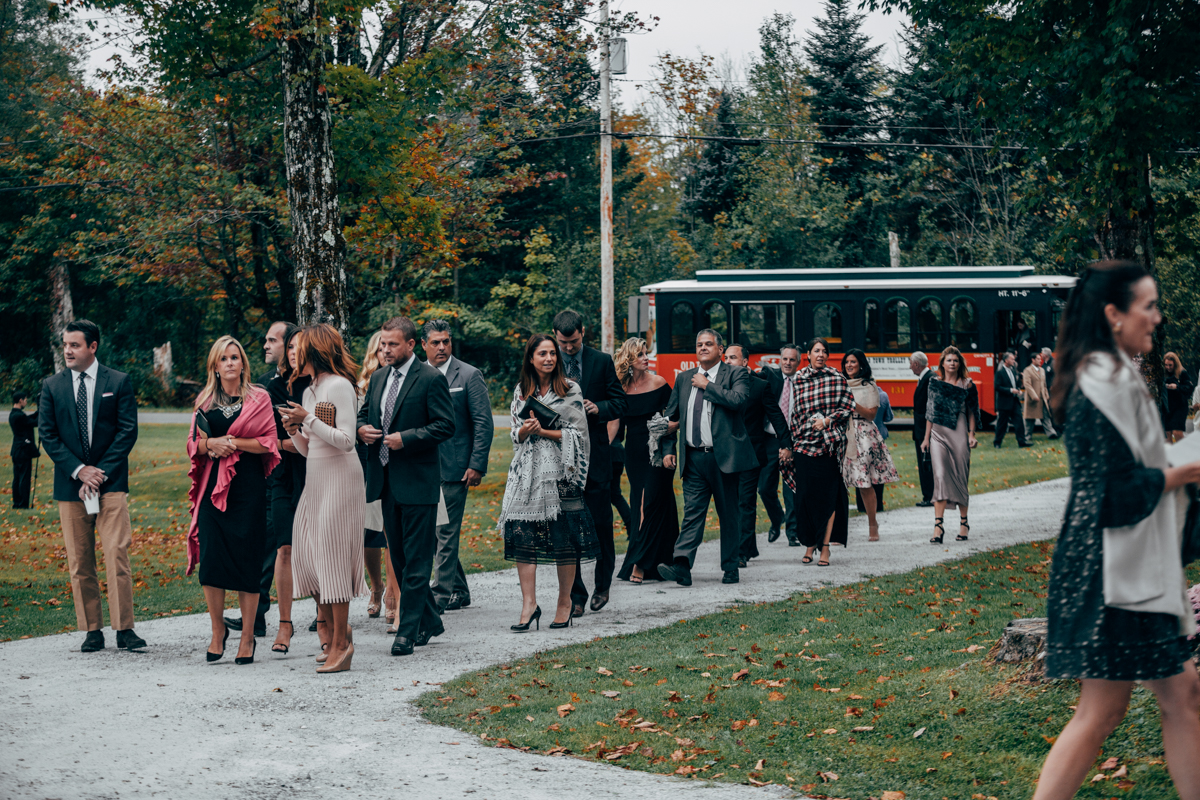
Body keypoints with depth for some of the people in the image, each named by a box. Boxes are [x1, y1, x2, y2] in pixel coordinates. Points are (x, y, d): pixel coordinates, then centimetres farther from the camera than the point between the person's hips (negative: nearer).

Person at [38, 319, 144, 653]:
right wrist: (79, 471, -8)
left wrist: (101, 473, -9)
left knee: (117, 555, -11)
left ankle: (124, 629, -9)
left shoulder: (119, 383, 4)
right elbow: (48, 436, 4)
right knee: (79, 562, 2)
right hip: (70, 486, 2)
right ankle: (92, 631, 8)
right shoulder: (52, 387, 9)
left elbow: (128, 431, -1)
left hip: (111, 483, -2)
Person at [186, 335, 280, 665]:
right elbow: (193, 443, 11)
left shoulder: (259, 398, 5)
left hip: (248, 486, -2)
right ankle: (218, 630, 10)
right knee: (210, 557, -5)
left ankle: (248, 636, 5)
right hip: (212, 486, 2)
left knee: (247, 559, -3)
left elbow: (270, 442, 0)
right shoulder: (205, 400, 12)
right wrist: (212, 443, -10)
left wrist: (236, 443, -12)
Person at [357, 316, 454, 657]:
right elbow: (363, 414, 23)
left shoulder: (431, 379, -8)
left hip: (417, 481, -8)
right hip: (386, 481, 8)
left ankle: (408, 629, -4)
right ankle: (429, 621, 24)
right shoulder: (378, 379, 14)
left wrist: (406, 438, -19)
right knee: (398, 557, 13)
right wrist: (362, 429, 0)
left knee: (416, 560, -5)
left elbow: (445, 426, -12)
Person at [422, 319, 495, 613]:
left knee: (446, 533, -5)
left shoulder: (469, 376, -3)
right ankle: (459, 591, 21)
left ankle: (441, 594, 0)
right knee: (434, 531, 9)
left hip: (453, 467, -5)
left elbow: (484, 424, -4)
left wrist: (477, 466, -11)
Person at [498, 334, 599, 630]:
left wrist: (543, 431, -11)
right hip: (527, 471, 3)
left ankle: (565, 601, 13)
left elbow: (578, 434, -3)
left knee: (563, 537, 0)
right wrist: (525, 430, -8)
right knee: (522, 533, -7)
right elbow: (516, 433, 15)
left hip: (559, 471, -3)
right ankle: (529, 604, -6)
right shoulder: (521, 392, 12)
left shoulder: (570, 390, 1)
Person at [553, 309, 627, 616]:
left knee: (601, 522, 4)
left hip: (594, 455, 0)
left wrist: (599, 408, -13)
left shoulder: (602, 362, 4)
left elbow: (619, 402, 6)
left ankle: (602, 585, 24)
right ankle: (576, 595, 7)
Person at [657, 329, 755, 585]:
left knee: (729, 514, 6)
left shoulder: (736, 374, 2)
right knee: (692, 512, -6)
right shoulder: (683, 378, 15)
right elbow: (669, 416, 19)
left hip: (725, 457, -3)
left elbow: (739, 400, -19)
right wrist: (668, 449, 8)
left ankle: (730, 568, 15)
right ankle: (681, 566, -18)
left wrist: (707, 385, -11)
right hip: (694, 458, 3)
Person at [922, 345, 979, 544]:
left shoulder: (966, 384, 3)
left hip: (958, 433, -1)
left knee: (960, 477, 3)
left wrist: (972, 434, -3)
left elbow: (971, 412, 6)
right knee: (940, 475, -11)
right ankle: (938, 524, -16)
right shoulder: (934, 384, 8)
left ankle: (963, 522, 17)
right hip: (938, 433, 1)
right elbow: (930, 412, 11)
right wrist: (926, 437, 9)